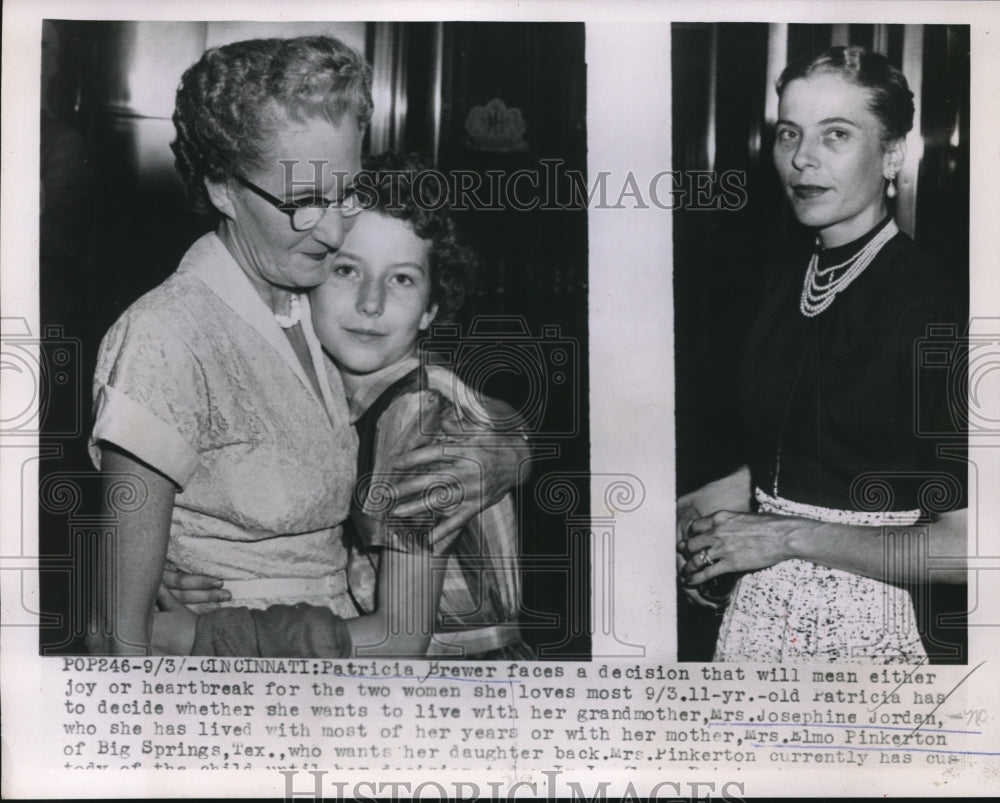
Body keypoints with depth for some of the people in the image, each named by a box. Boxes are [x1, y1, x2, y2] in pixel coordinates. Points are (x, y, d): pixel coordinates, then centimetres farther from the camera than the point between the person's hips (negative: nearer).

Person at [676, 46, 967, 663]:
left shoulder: (935, 302, -17)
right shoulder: (786, 288, 4)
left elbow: (963, 546, -20)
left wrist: (790, 537, -17)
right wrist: (700, 505, 2)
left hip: (860, 622, -6)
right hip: (759, 606, 6)